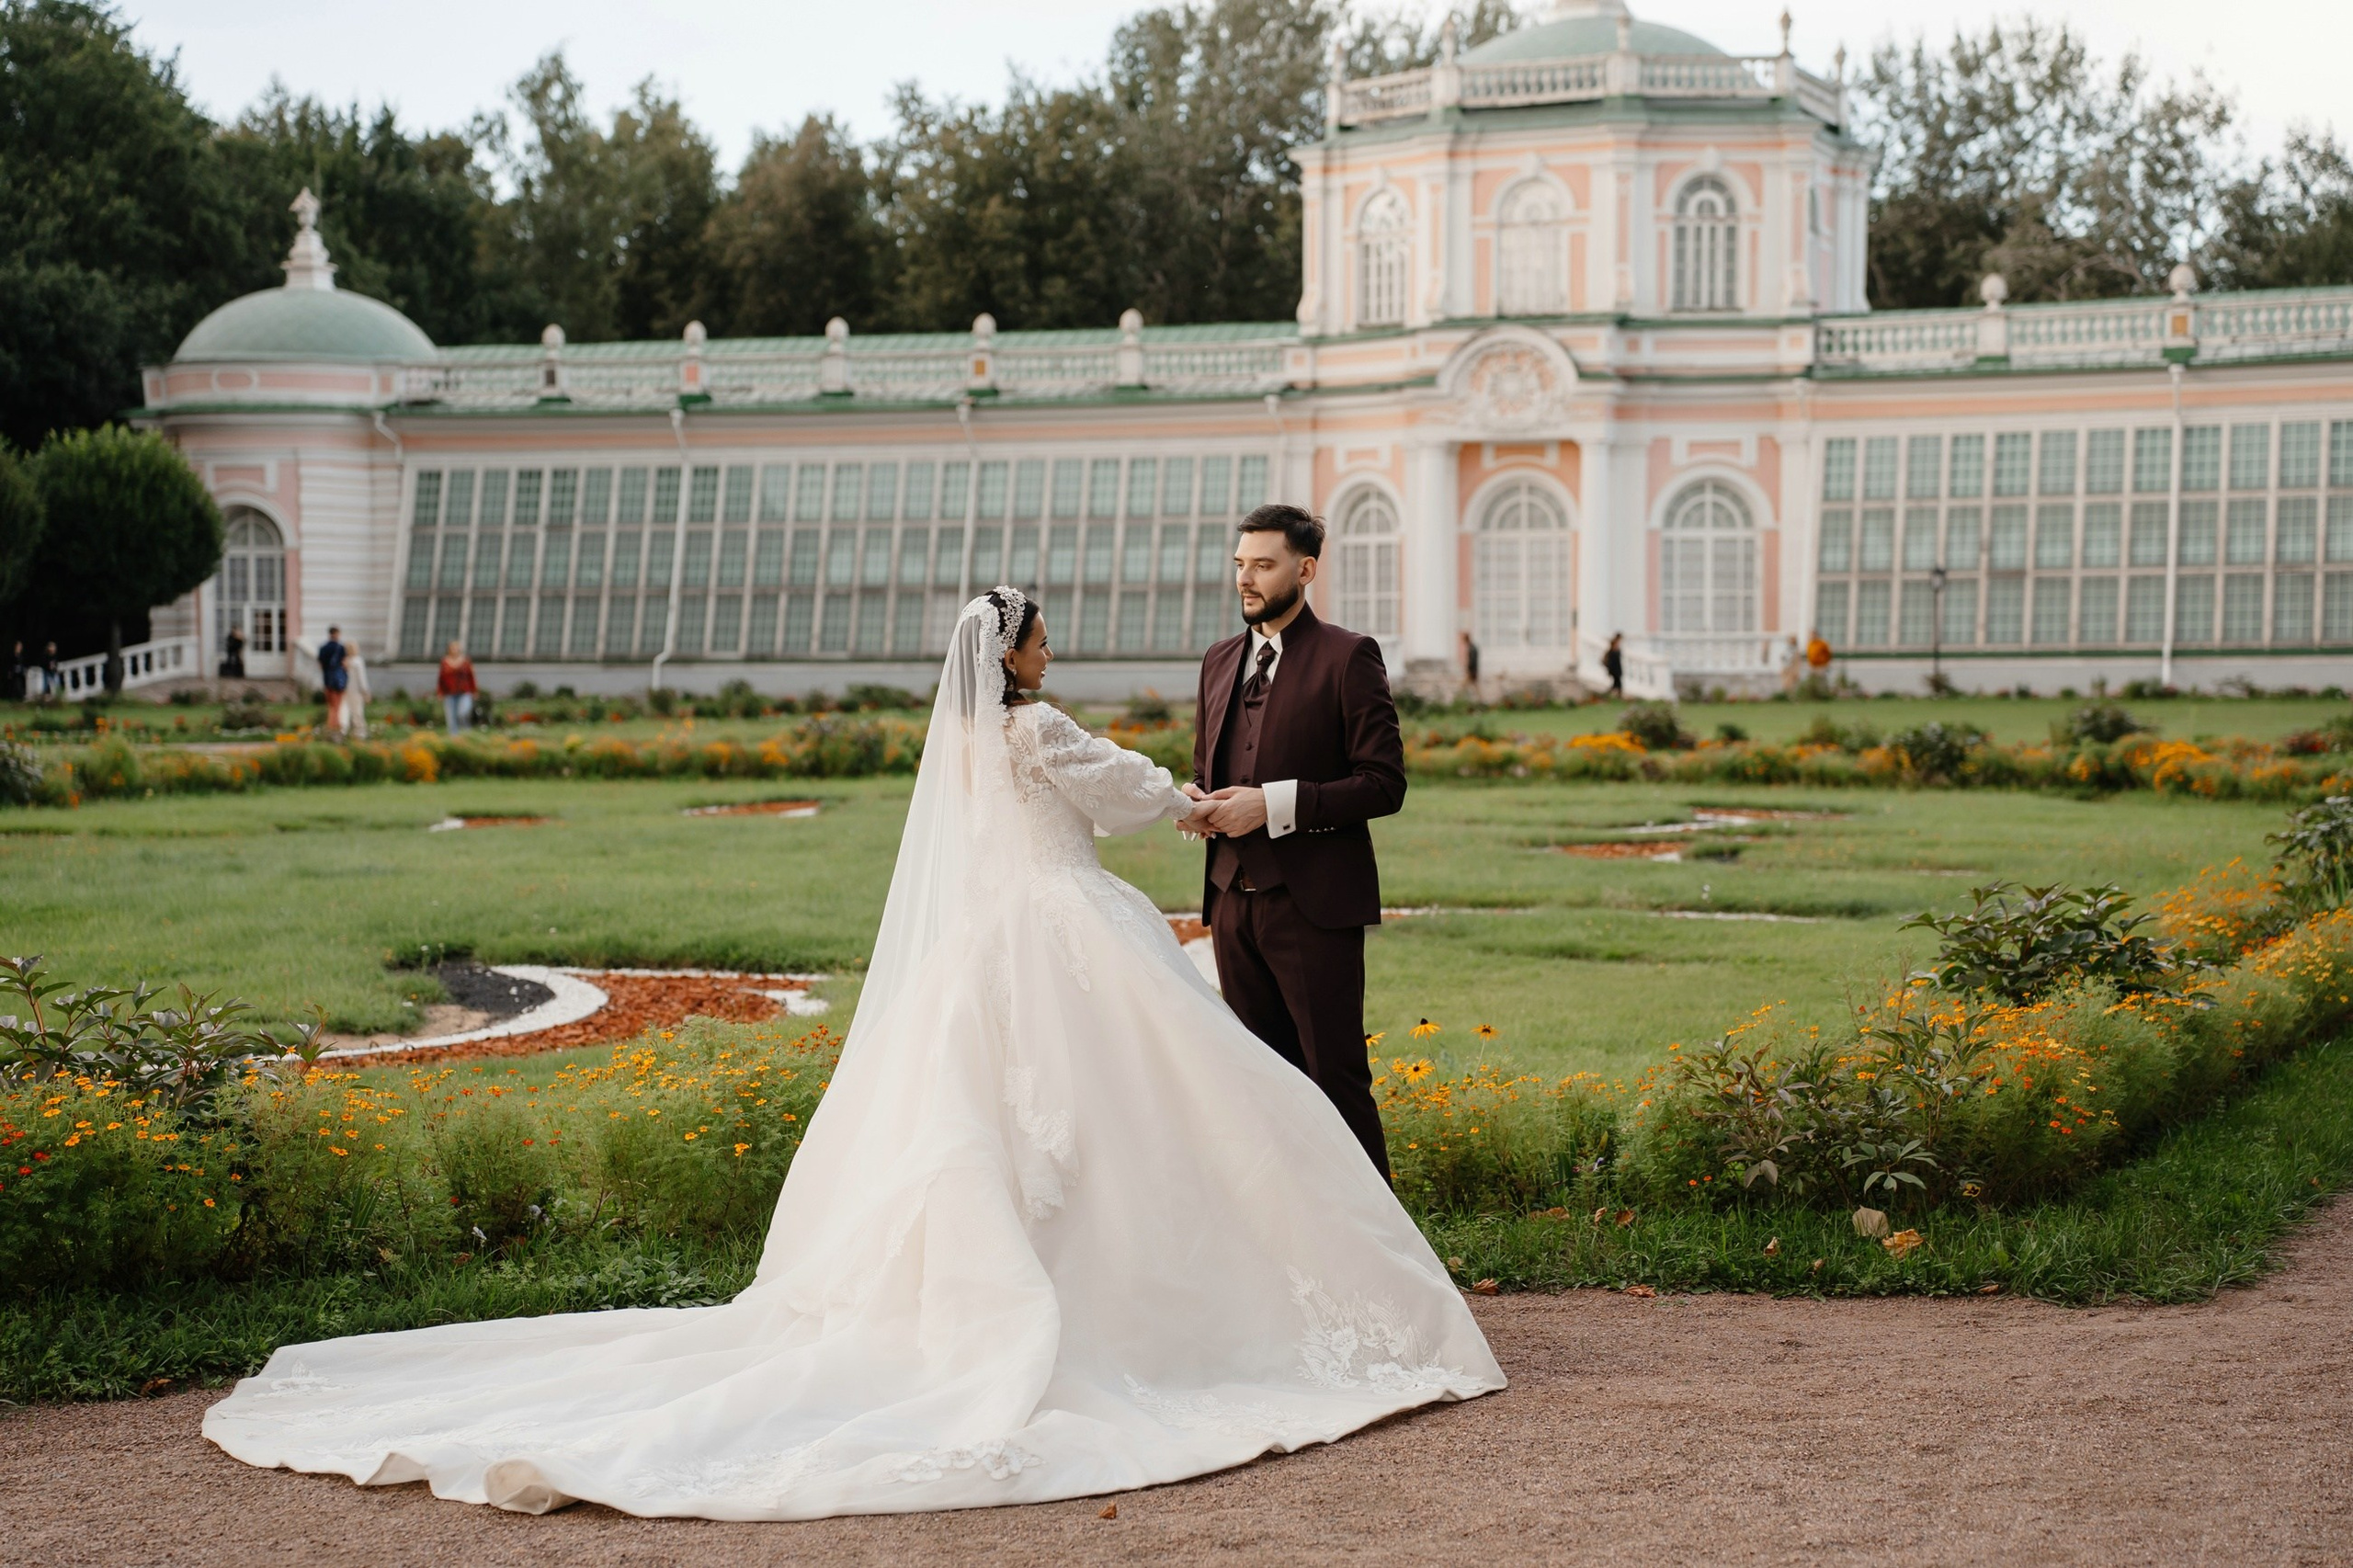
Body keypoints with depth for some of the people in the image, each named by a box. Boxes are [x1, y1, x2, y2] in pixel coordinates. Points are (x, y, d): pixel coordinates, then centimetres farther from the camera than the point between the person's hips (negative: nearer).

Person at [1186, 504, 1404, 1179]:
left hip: (1313, 902, -6)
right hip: (1235, 899, 6)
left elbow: (1384, 783, -10)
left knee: (1335, 1078, -6)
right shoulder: (1220, 661, 16)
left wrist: (1274, 805, -18)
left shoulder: (1348, 657, -5)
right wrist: (1199, 801, 1)